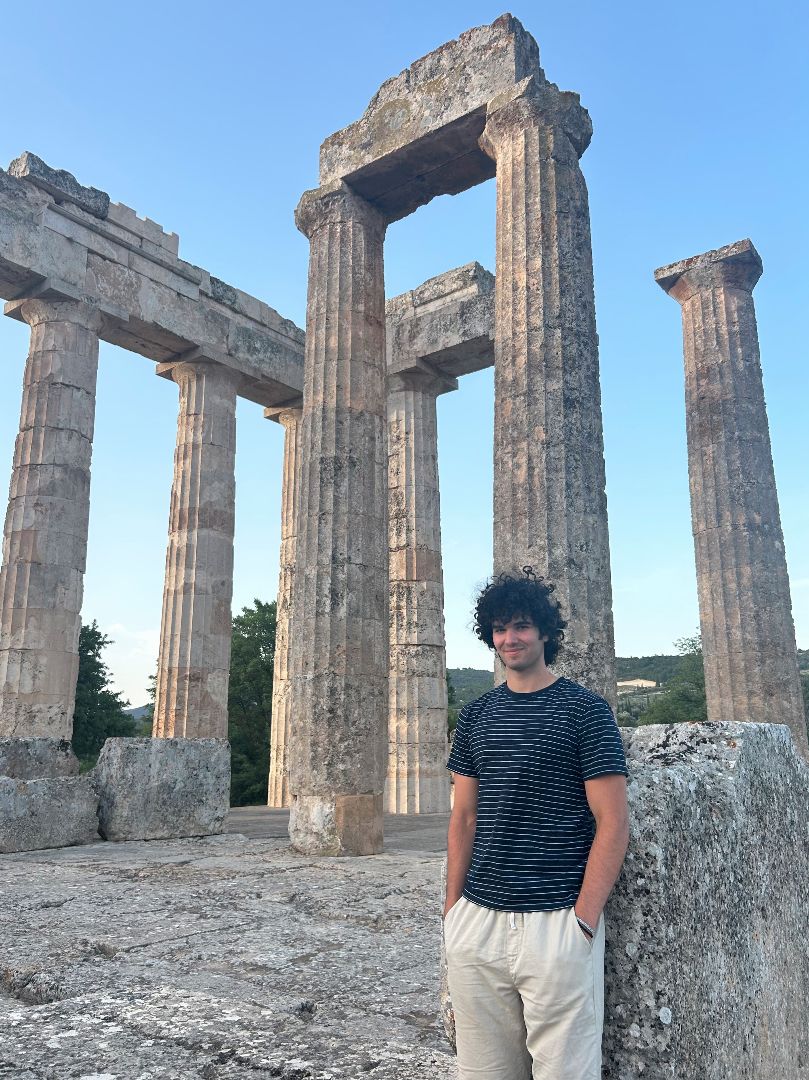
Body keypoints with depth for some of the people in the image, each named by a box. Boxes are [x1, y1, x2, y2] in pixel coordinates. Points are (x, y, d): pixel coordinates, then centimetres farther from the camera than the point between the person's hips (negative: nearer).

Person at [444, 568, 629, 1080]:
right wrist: (453, 908, 6)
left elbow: (613, 823, -8)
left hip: (556, 924, -4)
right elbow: (464, 817, 12)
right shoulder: (476, 715, 9)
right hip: (477, 922, 5)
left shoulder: (585, 710, -5)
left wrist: (583, 920, -14)